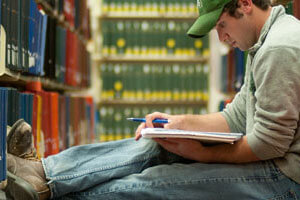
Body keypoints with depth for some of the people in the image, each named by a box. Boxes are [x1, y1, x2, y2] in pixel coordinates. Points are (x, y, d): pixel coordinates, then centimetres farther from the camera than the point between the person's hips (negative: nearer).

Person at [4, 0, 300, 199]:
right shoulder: (264, 46, 16)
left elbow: (269, 143, -22)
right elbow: (235, 118, 17)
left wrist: (202, 153, -15)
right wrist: (177, 122, 4)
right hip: (275, 166, 10)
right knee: (151, 148, -1)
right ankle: (43, 173, -6)